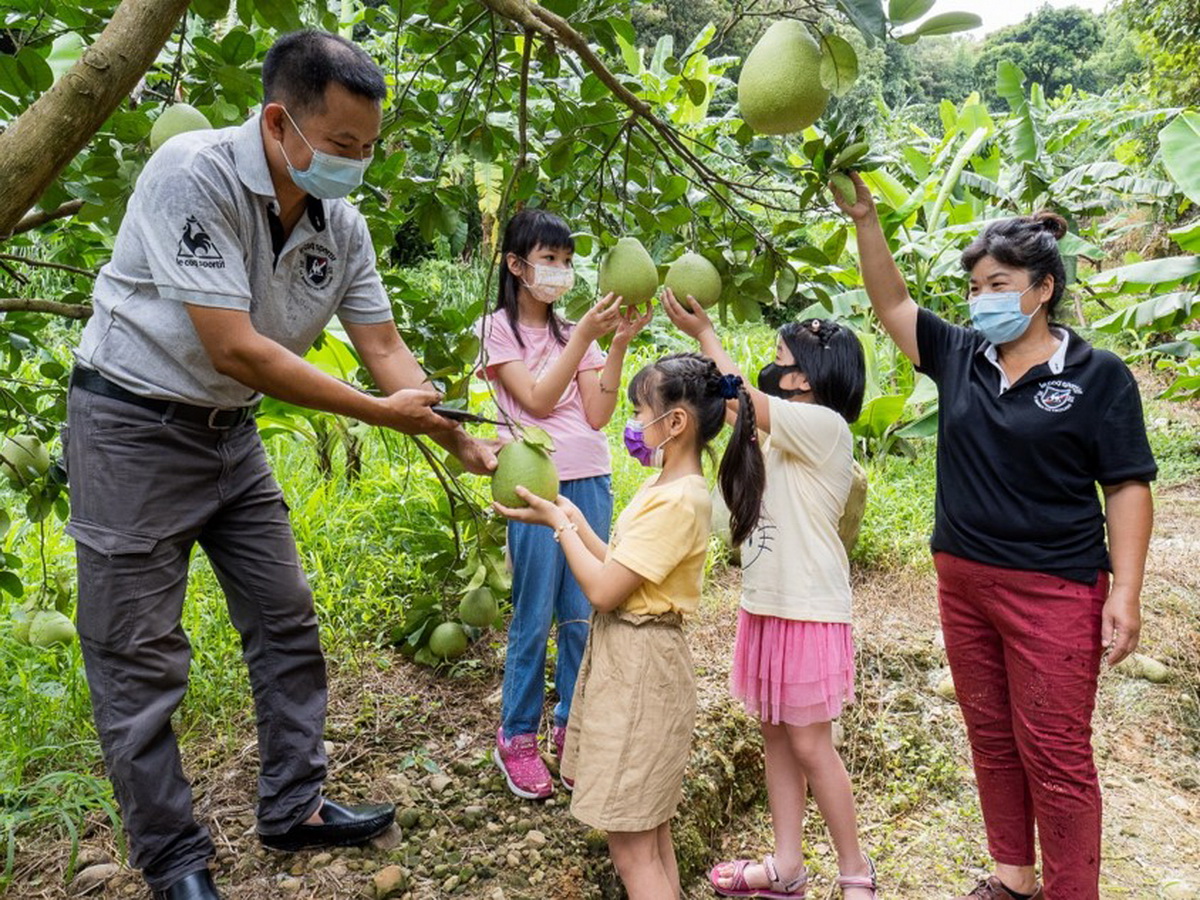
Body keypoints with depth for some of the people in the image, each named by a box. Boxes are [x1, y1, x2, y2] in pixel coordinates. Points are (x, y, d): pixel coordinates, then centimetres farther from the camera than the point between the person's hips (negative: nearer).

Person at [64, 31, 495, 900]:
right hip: (135, 426, -7)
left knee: (287, 620, 9)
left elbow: (384, 348, 0)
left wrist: (460, 439, -12)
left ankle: (294, 807, 25)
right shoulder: (194, 175, -25)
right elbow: (235, 350, -28)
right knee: (141, 656, 0)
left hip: (230, 429, 7)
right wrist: (381, 411, -24)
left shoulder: (343, 225, -4)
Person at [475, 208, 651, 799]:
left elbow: (598, 414, 3)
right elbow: (537, 400, -11)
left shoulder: (573, 332, 14)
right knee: (534, 615, -1)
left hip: (591, 482, 5)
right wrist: (586, 336, -14)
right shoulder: (500, 328, 2)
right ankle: (517, 738, 13)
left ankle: (570, 728, 21)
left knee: (584, 614, 7)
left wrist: (617, 345, -6)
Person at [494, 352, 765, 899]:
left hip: (639, 668, -10)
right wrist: (575, 521, 7)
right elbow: (619, 568, 12)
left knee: (632, 848, -1)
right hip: (623, 656, 10)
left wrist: (558, 524, -10)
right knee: (650, 831, 19)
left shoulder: (678, 502, -21)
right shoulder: (663, 487, 9)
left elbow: (604, 590, -22)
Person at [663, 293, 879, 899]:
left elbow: (742, 399, -14)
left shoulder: (823, 425, -15)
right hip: (768, 604, 9)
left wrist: (704, 333, -4)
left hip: (808, 610, -9)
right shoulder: (789, 434, 13)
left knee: (810, 745, 1)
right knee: (775, 735, 14)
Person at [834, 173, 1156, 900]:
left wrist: (1125, 591, -13)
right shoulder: (960, 357, 5)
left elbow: (1128, 487, -6)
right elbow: (891, 302, 5)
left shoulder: (1098, 375, -7)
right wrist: (866, 218, -7)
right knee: (991, 739, 16)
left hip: (1053, 590, -5)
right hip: (963, 581, 5)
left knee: (1056, 754, 2)